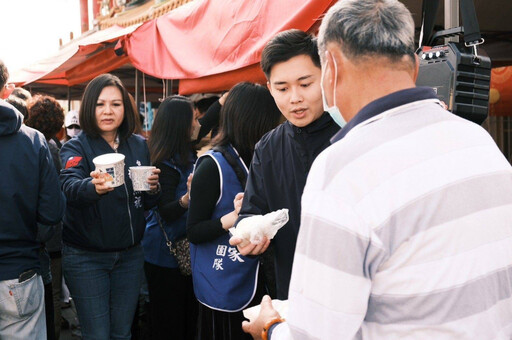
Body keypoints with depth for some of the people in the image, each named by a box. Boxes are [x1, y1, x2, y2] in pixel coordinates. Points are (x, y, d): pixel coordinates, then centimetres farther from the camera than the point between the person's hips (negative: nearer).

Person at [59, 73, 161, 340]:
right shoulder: (76, 147, -8)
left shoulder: (139, 146, 4)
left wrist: (153, 189, -12)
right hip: (86, 257, -4)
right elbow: (70, 186, -29)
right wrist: (94, 187, -51)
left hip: (129, 255, 4)